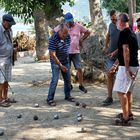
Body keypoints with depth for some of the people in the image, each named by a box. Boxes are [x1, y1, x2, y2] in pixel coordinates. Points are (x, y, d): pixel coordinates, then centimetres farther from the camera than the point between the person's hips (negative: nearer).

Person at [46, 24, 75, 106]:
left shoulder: (68, 37, -4)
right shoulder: (53, 39, -24)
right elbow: (53, 55, -24)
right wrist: (61, 66, -22)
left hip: (65, 61, 6)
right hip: (56, 62, -6)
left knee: (68, 79, 9)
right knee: (55, 80, -12)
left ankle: (68, 96, 25)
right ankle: (50, 99, -5)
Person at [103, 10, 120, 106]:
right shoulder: (111, 25, 3)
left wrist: (115, 52, -26)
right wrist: (106, 46, 14)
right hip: (111, 56, 5)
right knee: (110, 76, 1)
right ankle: (109, 97, 6)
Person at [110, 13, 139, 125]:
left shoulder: (124, 33, -14)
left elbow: (126, 50, -23)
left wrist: (127, 69, -24)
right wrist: (116, 64, 30)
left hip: (127, 67, -10)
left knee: (121, 91, -6)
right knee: (128, 91, 19)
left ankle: (125, 118, -5)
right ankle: (129, 113, 28)